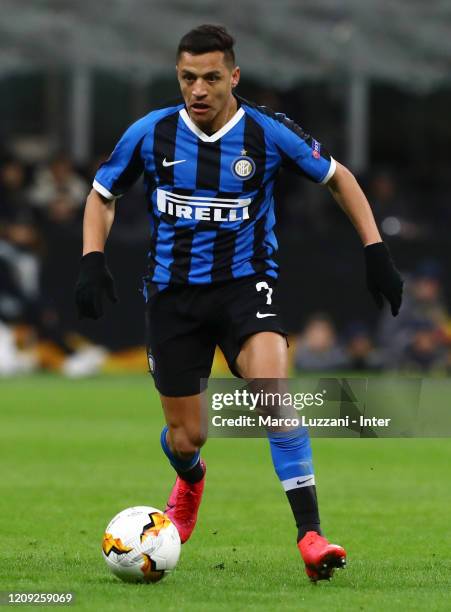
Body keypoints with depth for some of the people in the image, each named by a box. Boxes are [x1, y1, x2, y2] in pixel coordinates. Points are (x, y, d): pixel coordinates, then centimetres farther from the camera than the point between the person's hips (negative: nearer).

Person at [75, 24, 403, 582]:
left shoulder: (268, 133, -9)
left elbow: (337, 178, 6)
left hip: (244, 283, -2)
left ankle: (310, 538, -30)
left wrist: (375, 251, -1)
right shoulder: (151, 133, -6)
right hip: (173, 292, 2)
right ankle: (190, 482, 47)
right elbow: (102, 196, 10)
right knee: (184, 438, 6)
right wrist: (93, 260, -6)